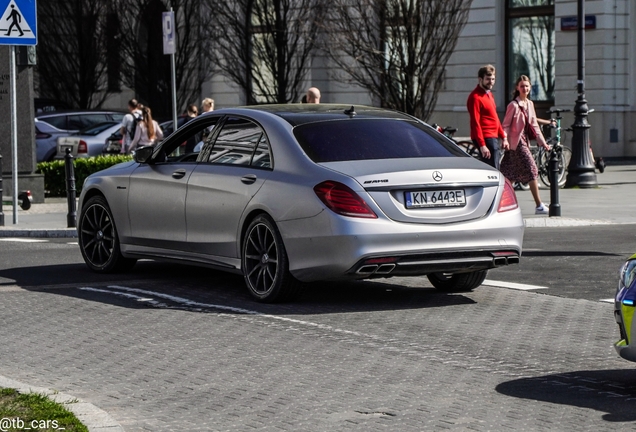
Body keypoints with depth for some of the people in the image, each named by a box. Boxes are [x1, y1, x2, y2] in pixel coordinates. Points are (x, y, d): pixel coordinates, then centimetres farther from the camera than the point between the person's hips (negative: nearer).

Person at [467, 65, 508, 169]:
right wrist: (482, 145, -24)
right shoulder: (475, 97, -14)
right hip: (485, 139, -10)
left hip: (493, 137, 10)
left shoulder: (489, 94, 17)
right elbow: (475, 122, -19)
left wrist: (503, 137, 19)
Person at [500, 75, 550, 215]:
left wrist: (543, 142, 12)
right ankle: (539, 206, -9)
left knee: (512, 175, 10)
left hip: (525, 140, 8)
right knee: (531, 169, -11)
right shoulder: (513, 105, -10)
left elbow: (534, 125, 16)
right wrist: (505, 140, -20)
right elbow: (506, 125, -9)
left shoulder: (530, 104, 12)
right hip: (516, 141, -8)